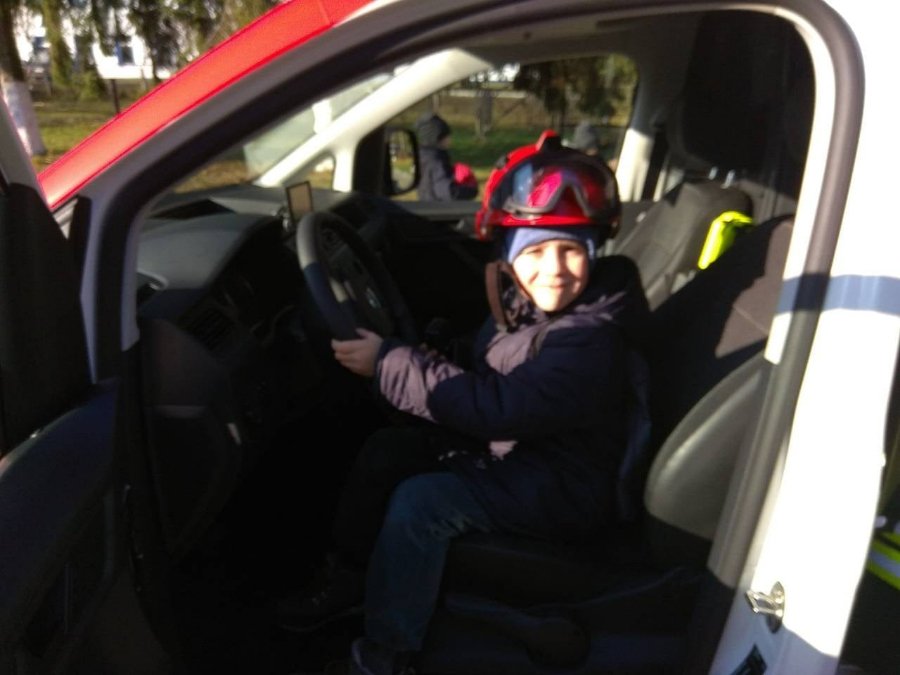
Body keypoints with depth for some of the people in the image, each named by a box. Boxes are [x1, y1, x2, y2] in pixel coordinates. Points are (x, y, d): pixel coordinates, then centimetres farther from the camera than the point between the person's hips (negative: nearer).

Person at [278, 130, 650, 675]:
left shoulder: (592, 340, -29)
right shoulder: (523, 301, -3)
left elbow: (499, 409, -35)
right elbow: (485, 376, 11)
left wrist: (389, 364, -30)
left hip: (564, 488, -8)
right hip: (511, 450, 9)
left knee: (421, 503, -24)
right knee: (386, 451, 3)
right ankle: (351, 579, 21)